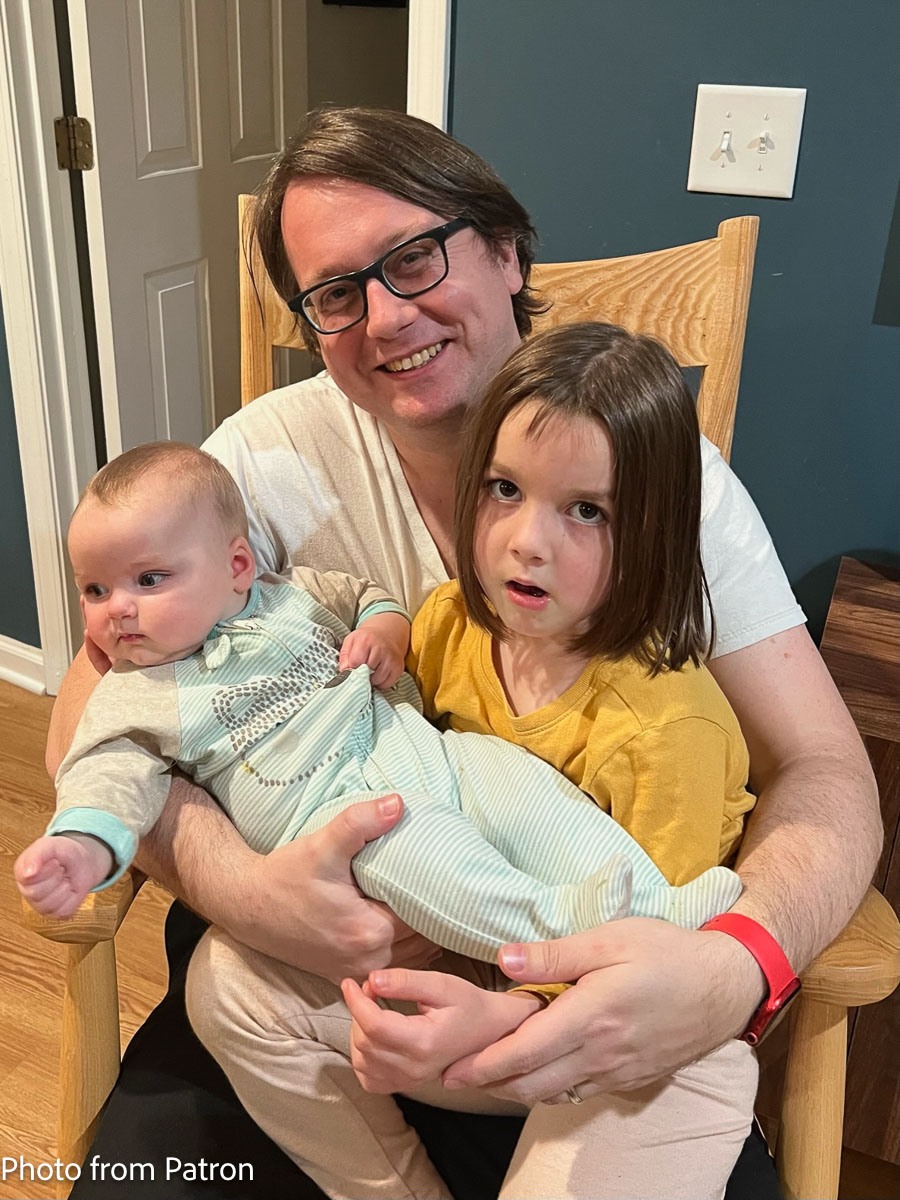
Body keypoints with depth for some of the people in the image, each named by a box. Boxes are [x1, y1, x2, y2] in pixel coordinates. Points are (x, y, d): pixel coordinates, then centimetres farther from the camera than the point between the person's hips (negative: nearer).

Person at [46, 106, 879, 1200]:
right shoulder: (273, 455, -9)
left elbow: (826, 777, -13)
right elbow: (88, 722, -10)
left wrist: (734, 965, -35)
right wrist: (235, 883, -30)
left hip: (588, 978, 0)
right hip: (307, 946, 1)